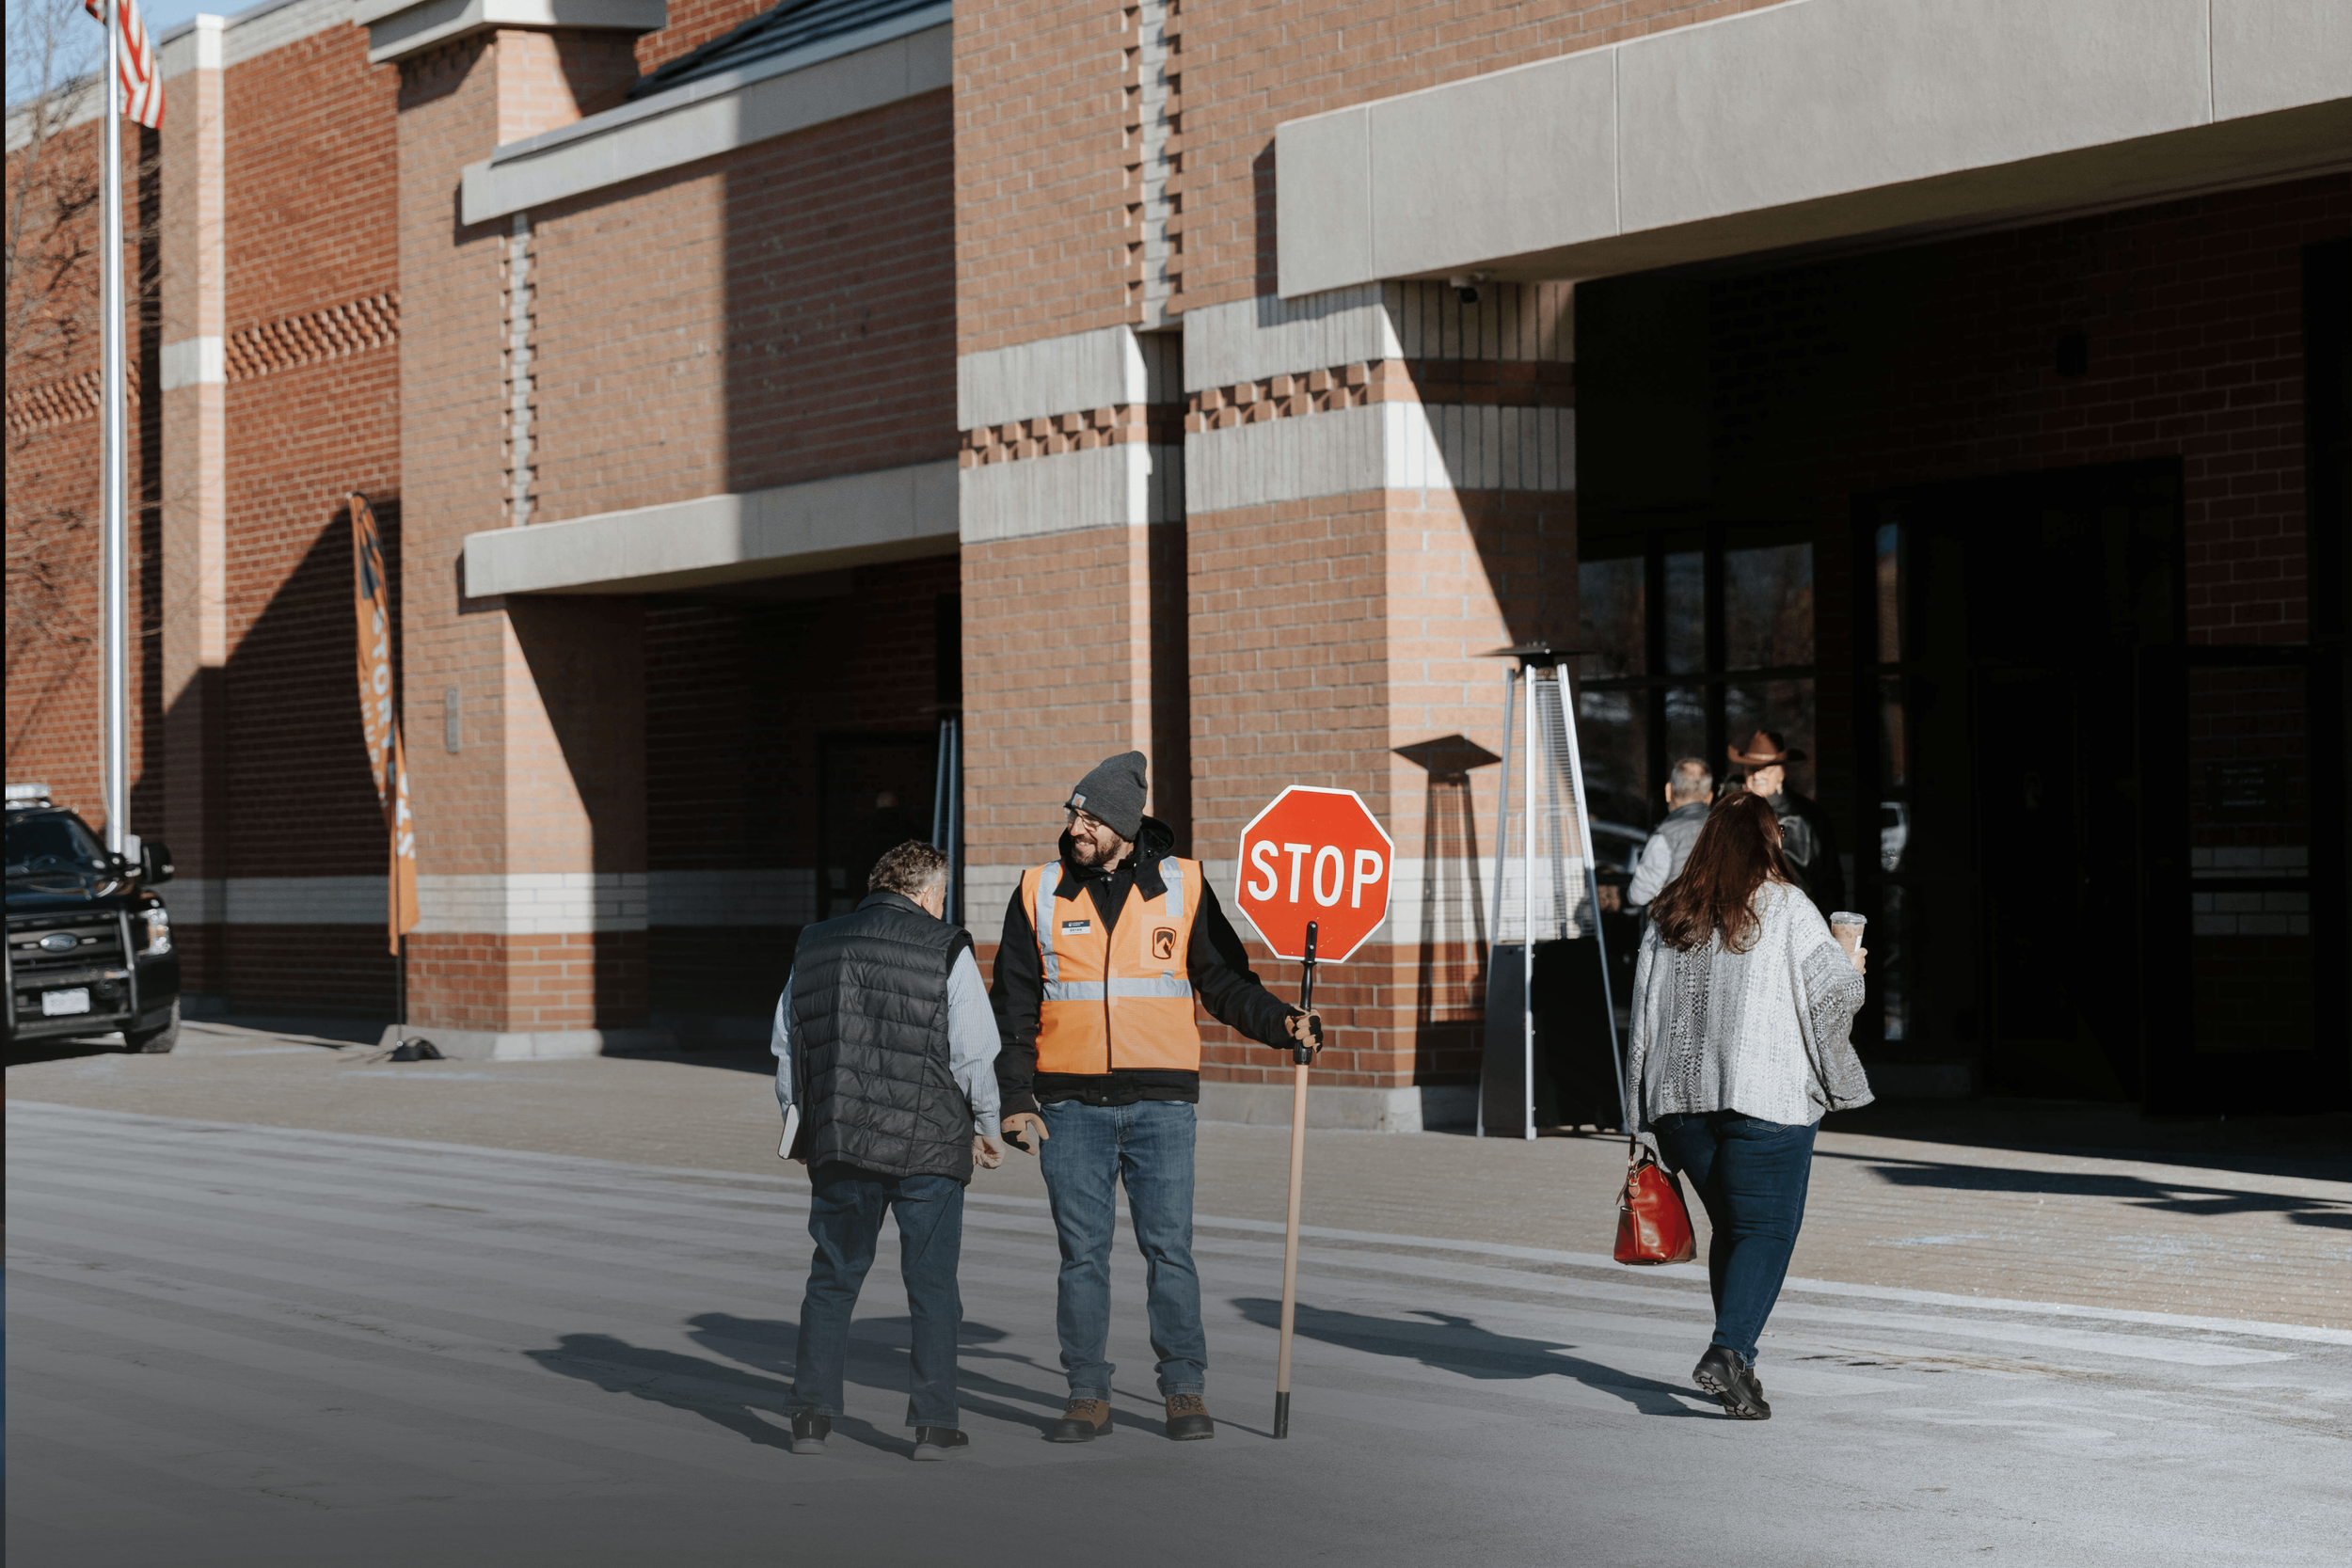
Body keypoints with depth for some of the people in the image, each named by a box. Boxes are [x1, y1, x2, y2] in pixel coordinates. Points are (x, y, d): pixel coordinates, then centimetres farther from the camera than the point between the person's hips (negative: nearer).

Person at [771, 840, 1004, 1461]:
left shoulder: (815, 948, 9)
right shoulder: (946, 951, -5)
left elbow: (785, 1049, 14)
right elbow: (976, 1054, -7)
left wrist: (802, 1127, 25)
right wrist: (985, 1127, 8)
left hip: (838, 1145, 4)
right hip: (928, 1144, -3)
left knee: (833, 1277, 13)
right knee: (932, 1282, 5)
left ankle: (811, 1415, 11)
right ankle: (934, 1423, 4)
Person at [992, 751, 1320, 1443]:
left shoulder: (1181, 886, 3)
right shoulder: (1040, 893, 6)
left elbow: (1226, 982, 8)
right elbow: (1015, 1008, 8)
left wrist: (1283, 1022, -8)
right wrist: (1016, 1099, 0)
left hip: (1160, 1101, -1)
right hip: (1070, 1104, 1)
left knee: (1169, 1248, -2)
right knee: (1082, 1253, 3)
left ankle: (1186, 1391, 7)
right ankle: (1088, 1397, 11)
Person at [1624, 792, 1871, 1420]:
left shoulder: (1668, 915, 9)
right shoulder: (1786, 908, -4)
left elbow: (1646, 1014, 10)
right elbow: (1835, 993, -3)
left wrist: (1646, 1121, 13)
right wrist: (1852, 966, 22)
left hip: (1681, 1095, 5)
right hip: (1766, 1096, -5)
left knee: (1730, 1226, 17)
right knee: (1766, 1228, -3)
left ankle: (1738, 1361, 18)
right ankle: (1728, 1352, -20)